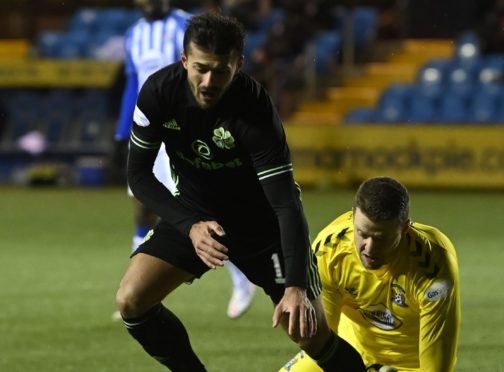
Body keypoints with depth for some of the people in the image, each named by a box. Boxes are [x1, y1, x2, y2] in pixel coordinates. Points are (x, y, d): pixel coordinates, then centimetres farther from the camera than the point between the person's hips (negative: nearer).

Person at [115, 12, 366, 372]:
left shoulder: (253, 109, -30)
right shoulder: (159, 92, -20)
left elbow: (286, 203, -32)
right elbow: (139, 174, -10)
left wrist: (296, 287, -43)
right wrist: (189, 225, -25)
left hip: (261, 223, -3)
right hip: (195, 216, 3)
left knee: (313, 335, -10)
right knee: (131, 301, -15)